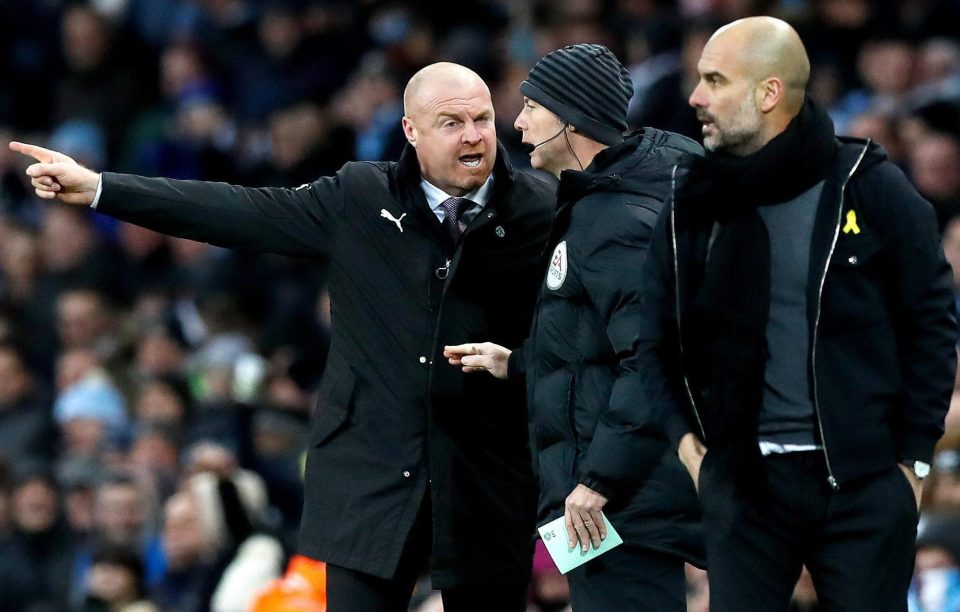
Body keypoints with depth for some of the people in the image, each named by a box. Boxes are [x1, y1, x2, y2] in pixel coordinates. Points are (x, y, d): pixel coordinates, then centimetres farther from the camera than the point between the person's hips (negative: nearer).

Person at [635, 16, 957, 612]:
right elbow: (657, 335, 12)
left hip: (863, 478, -3)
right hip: (743, 482, 3)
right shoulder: (694, 207, 7)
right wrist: (685, 436, 0)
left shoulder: (871, 188, -3)